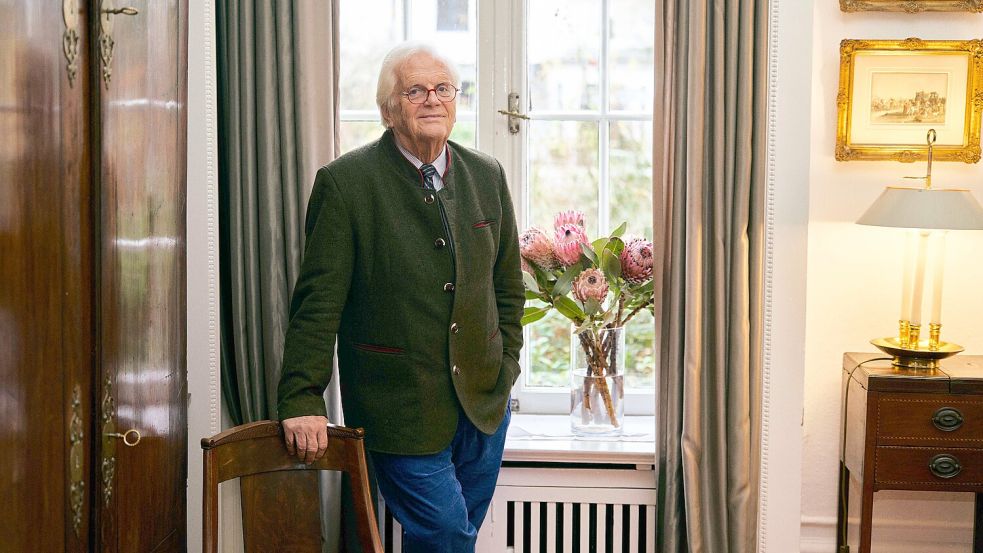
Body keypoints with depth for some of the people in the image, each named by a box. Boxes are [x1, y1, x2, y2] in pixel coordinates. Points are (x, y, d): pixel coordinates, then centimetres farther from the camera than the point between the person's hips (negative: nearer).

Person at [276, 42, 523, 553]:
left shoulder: (487, 176, 8)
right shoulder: (344, 183, -8)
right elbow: (318, 301, -11)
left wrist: (506, 366, 10)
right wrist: (302, 399, -14)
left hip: (484, 401, 5)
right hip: (402, 410, -5)